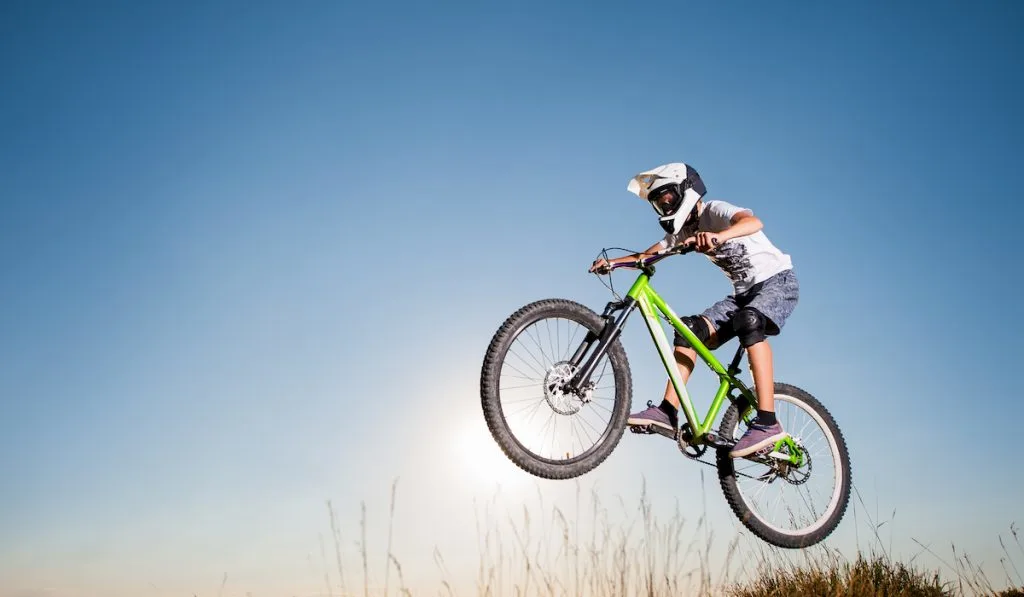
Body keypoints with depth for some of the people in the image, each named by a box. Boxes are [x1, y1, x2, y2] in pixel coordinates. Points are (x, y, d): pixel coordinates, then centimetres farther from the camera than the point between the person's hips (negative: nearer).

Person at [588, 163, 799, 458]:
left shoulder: (715, 211, -16)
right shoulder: (684, 230, 8)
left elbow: (753, 222, -37)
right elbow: (647, 256, 2)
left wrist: (719, 237, -58)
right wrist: (612, 262, -17)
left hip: (778, 280, -7)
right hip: (745, 292, 8)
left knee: (749, 321, -36)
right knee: (690, 329, -12)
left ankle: (767, 422, -38)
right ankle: (667, 411, -16)